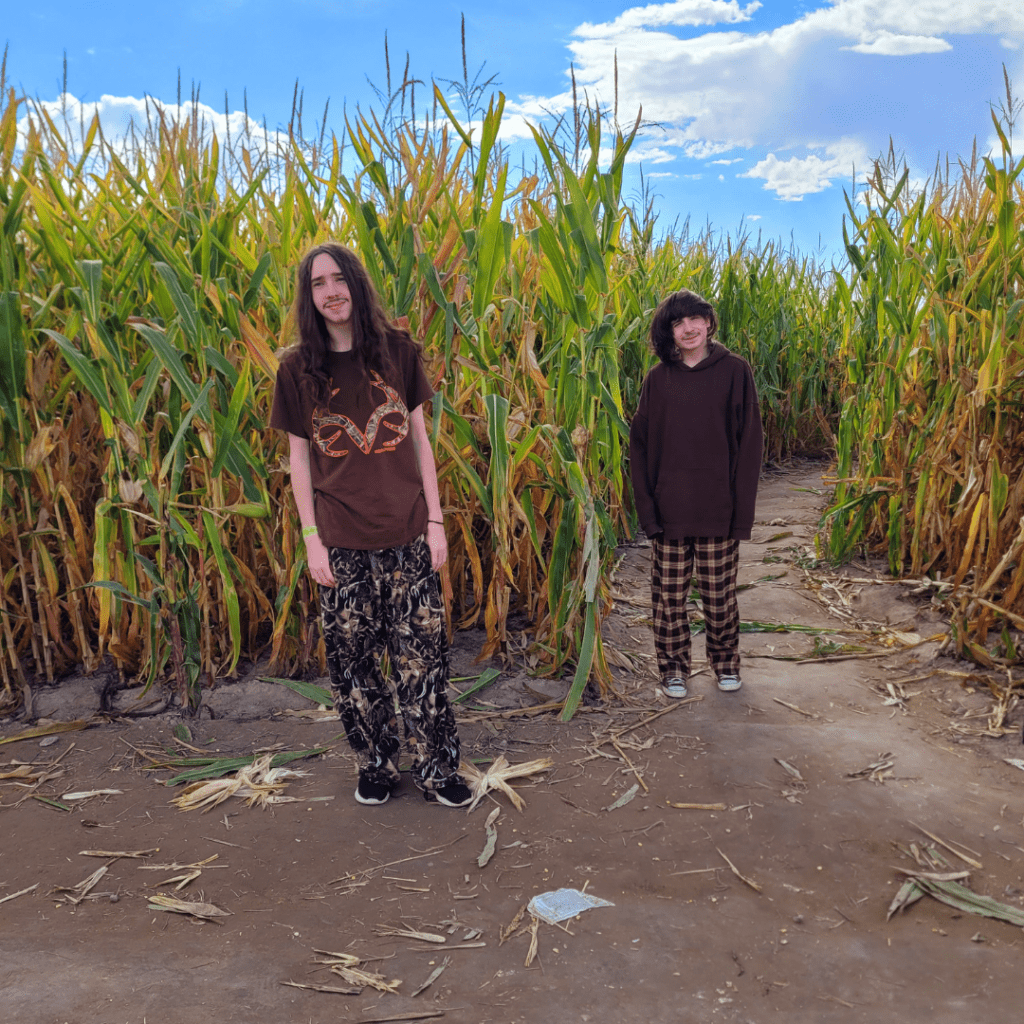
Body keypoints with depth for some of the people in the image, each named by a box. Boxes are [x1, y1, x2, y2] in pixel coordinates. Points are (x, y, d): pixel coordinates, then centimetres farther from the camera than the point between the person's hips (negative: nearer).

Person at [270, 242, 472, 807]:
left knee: (422, 655, 4)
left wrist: (436, 521, 2)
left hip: (406, 535, 0)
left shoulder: (397, 350, 2)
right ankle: (376, 766, 28)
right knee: (353, 660, 9)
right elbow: (298, 459, 4)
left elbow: (420, 441, 5)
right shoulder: (298, 368, 1)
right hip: (342, 542, 0)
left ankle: (436, 767, 21)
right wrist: (311, 539, -1)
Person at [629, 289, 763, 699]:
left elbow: (749, 443, -2)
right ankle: (673, 669, 25)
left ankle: (726, 663, 31)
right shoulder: (658, 378, 4)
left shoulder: (734, 371, -1)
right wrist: (646, 505, -3)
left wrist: (741, 507, -7)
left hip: (717, 510, -1)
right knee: (668, 594, 8)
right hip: (669, 510, 2)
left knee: (719, 593, 10)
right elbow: (639, 444, 6)